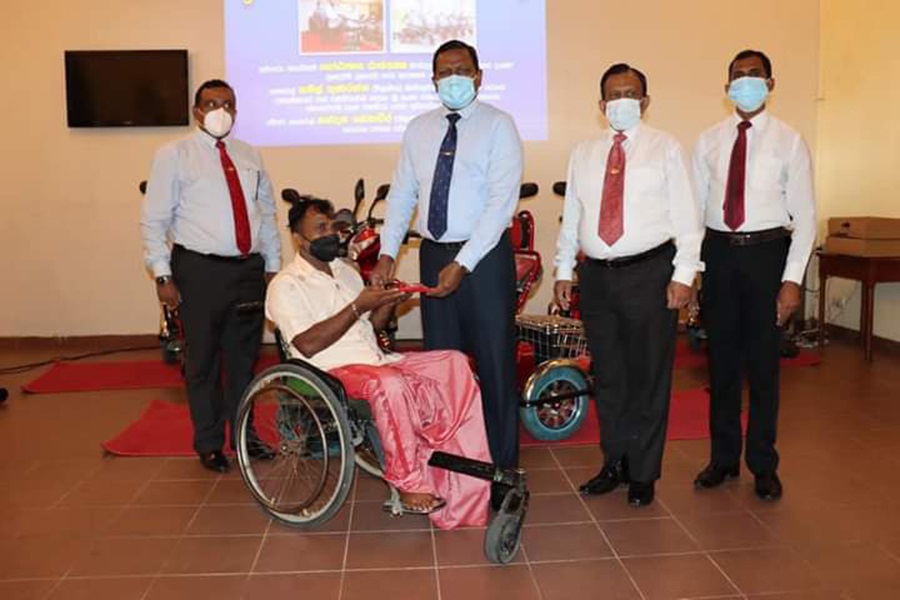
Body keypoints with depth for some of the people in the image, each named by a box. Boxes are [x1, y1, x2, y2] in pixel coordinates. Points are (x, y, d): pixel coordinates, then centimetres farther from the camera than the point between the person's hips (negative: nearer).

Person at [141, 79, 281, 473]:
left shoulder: (249, 156, 12)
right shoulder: (174, 155, -1)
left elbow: (267, 215, 15)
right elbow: (153, 221, -4)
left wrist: (273, 266, 10)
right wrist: (163, 276, -10)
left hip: (249, 269, 4)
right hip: (199, 271, -4)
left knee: (244, 357, 14)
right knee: (203, 361, 5)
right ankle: (209, 444, 21)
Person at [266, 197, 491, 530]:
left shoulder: (346, 270, 21)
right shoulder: (285, 286, -2)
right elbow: (307, 345, -15)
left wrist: (386, 304, 1)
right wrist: (357, 307, -16)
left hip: (375, 360, 7)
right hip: (333, 371, -7)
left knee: (453, 362, -14)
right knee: (390, 383, -39)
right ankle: (409, 484, -23)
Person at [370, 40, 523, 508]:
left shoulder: (498, 126, -4)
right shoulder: (419, 129, 11)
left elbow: (502, 201, -13)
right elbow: (401, 194, 11)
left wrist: (463, 264, -19)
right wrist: (388, 253, -2)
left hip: (484, 257, -5)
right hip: (433, 255, 5)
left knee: (494, 365, 2)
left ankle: (501, 472, 15)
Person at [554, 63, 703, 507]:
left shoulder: (664, 148, 4)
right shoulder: (584, 153, 14)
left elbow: (686, 215, -1)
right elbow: (571, 217, 15)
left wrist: (683, 274, -9)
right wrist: (563, 270, 10)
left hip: (649, 274, -3)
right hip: (597, 275, 3)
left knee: (648, 378, 3)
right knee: (607, 377, 11)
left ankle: (643, 474, 18)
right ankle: (614, 464, 26)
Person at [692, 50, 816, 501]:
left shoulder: (788, 141, -1)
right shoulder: (709, 140, 7)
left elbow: (804, 215, -3)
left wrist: (793, 278, -10)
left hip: (766, 252, -2)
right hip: (719, 252, 2)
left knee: (763, 362, 6)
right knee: (721, 361, 10)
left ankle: (763, 465, 23)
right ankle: (723, 458, 26)